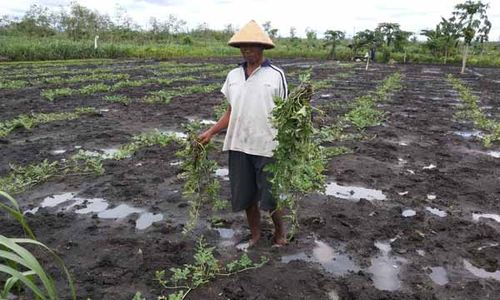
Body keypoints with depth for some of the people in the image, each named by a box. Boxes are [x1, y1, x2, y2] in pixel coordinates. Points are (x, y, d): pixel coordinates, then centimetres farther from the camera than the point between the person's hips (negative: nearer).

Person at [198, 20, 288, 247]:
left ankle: (280, 231, 32)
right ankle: (255, 234, 33)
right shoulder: (233, 75, 9)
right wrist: (210, 132, 1)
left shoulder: (276, 75, -2)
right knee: (245, 195, 13)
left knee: (270, 197, 5)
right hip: (239, 145, 4)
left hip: (267, 146, -4)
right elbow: (231, 112, 11)